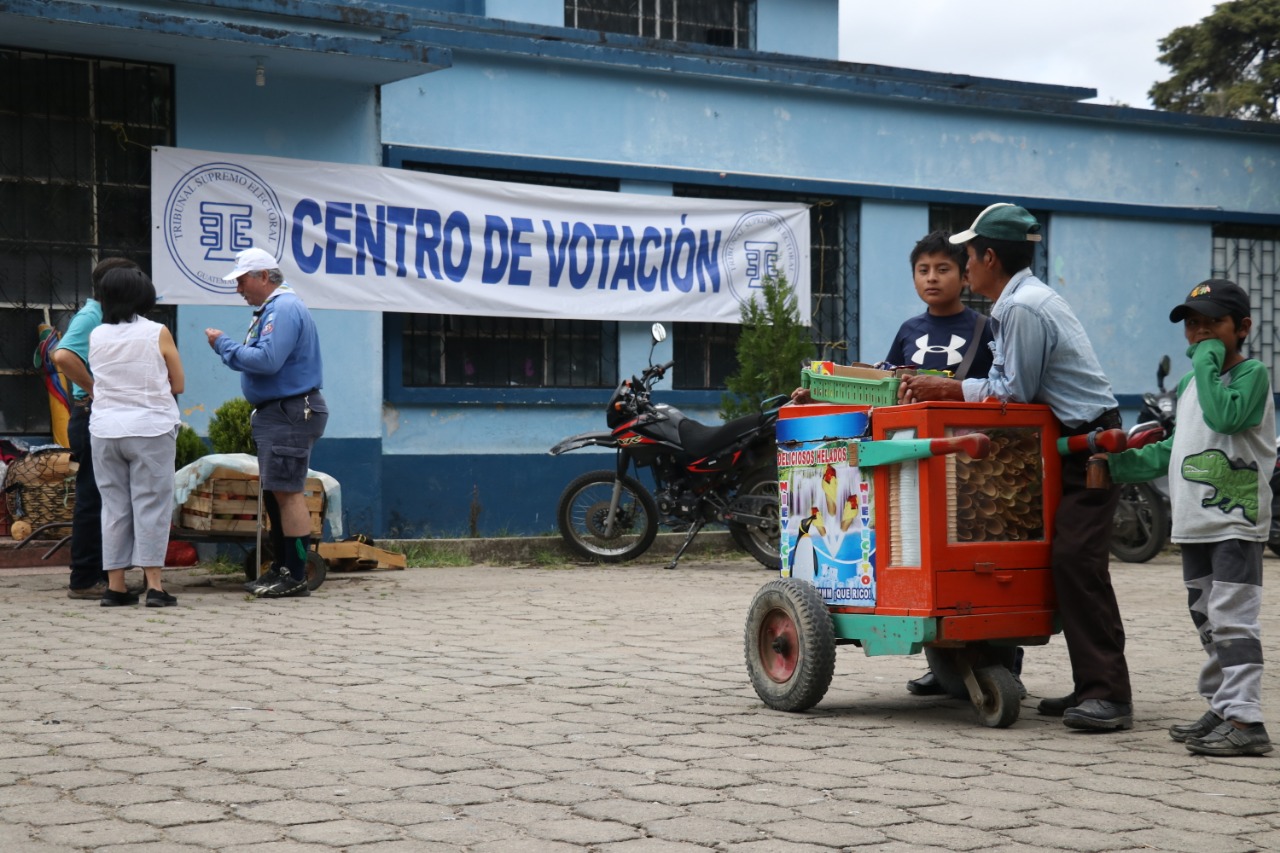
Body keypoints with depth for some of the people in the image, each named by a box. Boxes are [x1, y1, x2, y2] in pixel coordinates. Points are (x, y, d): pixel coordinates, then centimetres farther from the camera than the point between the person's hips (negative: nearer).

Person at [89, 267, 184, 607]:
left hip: (105, 429, 3)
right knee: (151, 504, 1)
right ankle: (153, 584, -3)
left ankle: (115, 585, 8)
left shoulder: (96, 336, 3)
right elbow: (177, 385, 1)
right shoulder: (157, 334, -5)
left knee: (114, 505, 9)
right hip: (150, 429, -3)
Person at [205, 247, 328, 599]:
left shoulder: (283, 309, -15)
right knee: (274, 492, 14)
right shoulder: (271, 309, 19)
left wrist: (224, 345, -13)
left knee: (286, 491, -11)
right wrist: (226, 348, 4)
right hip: (276, 413, 11)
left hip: (291, 413, -11)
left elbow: (267, 360, -25)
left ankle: (296, 577, -9)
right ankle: (281, 568, 22)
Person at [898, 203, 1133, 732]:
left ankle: (1109, 694, -16)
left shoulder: (1024, 308, -17)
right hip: (1072, 444, 11)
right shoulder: (1020, 301, 16)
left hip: (1087, 445, -11)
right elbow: (1008, 384, 16)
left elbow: (1013, 392, -14)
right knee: (1065, 562, 8)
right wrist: (939, 387, 8)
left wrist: (944, 389, -8)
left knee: (1076, 560, -16)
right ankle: (1092, 687, 10)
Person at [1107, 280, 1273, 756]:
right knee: (1206, 622, 13)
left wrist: (1208, 362, -16)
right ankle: (1221, 710, 21)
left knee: (1232, 619, -13)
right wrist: (1119, 465, 19)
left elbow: (1223, 416, -26)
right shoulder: (1189, 383, 17)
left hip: (1236, 524, -9)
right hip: (1194, 525, 9)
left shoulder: (1252, 374, -6)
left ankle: (1245, 719, -14)